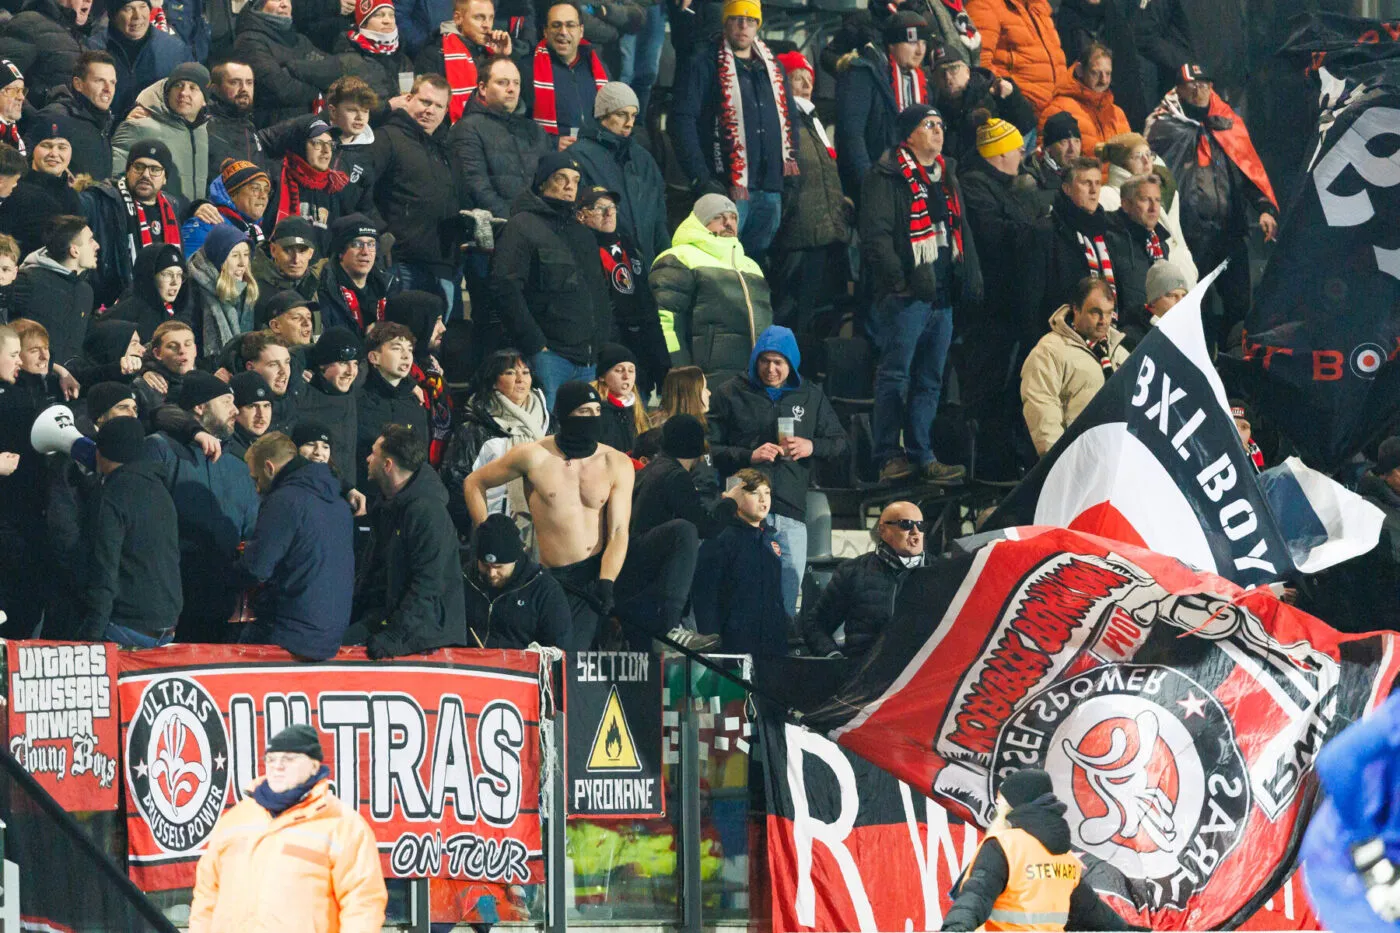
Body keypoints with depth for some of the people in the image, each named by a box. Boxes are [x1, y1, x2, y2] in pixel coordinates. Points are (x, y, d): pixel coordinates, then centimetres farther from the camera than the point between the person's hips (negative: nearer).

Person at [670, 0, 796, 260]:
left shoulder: (772, 66, 17)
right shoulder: (707, 64, -2)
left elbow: (789, 119, 23)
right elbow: (683, 119, -9)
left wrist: (791, 171, 10)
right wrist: (699, 177, -17)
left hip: (770, 189, 6)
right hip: (728, 187, -6)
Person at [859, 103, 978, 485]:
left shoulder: (946, 177, 19)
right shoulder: (888, 178, -6)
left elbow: (960, 231, 26)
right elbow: (875, 234, -14)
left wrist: (970, 276, 13)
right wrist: (899, 278, -20)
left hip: (942, 294, 8)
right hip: (907, 295, -8)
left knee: (930, 378, 10)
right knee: (895, 374, -5)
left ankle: (921, 454, 14)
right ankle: (889, 456, -2)